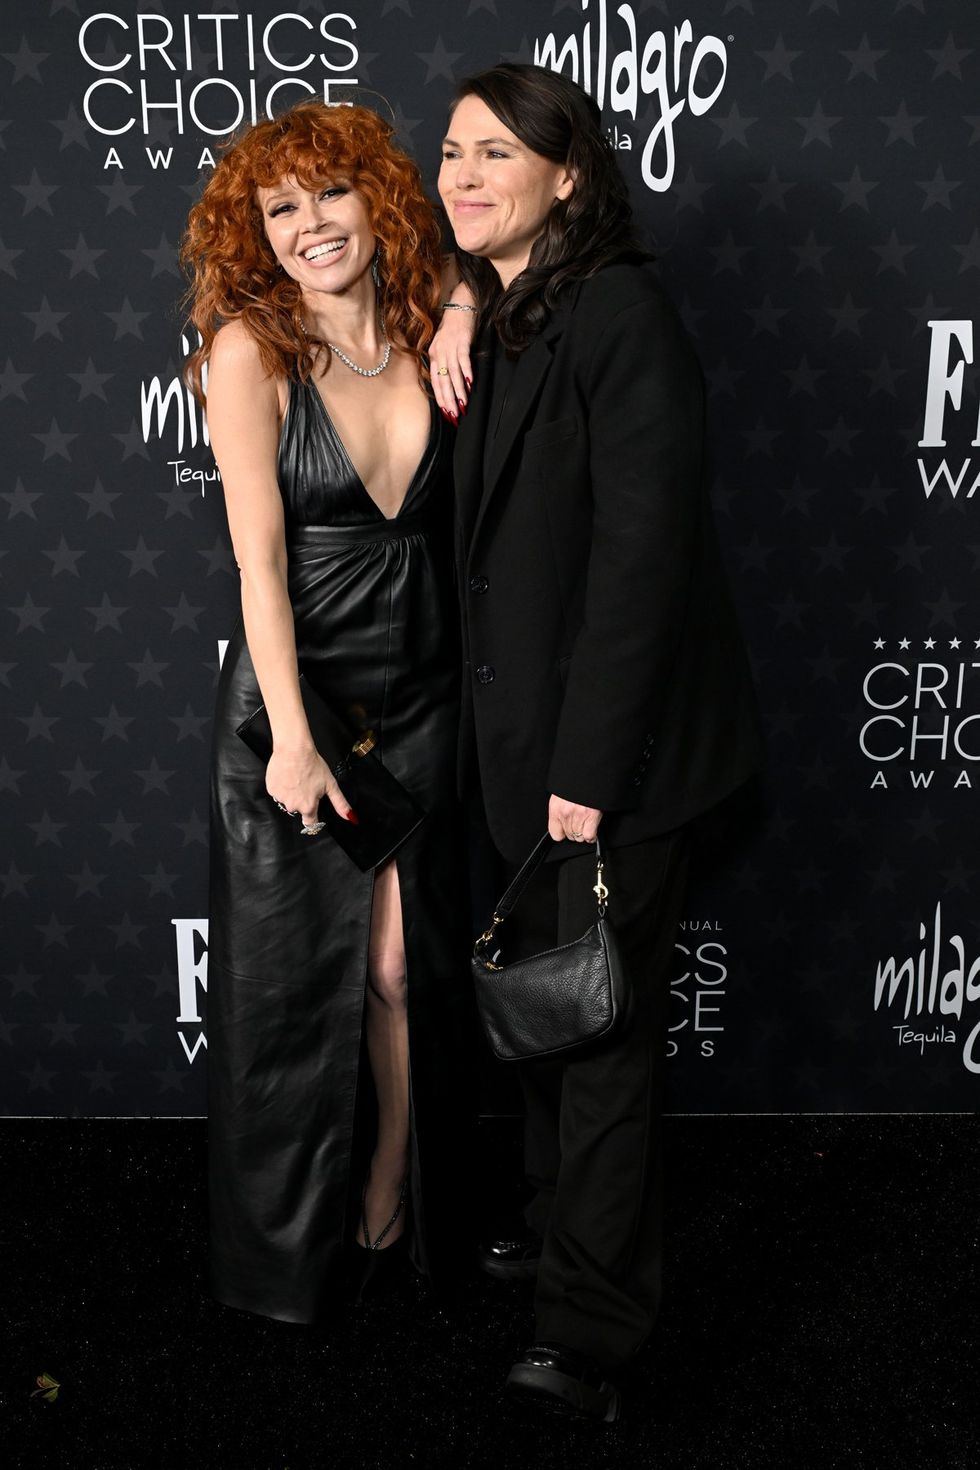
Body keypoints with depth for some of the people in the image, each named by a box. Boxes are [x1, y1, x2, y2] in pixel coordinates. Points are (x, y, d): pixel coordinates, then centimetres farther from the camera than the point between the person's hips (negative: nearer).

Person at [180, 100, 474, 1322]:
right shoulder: (250, 347, -7)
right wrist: (291, 737, -18)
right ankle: (291, 1249, 29)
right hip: (294, 691, -3)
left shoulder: (431, 341, 5)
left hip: (419, 696, 3)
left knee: (403, 965, 7)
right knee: (296, 968, 7)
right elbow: (259, 556, -13)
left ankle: (392, 1208, 30)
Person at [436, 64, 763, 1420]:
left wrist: (591, 766, -21)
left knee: (605, 1025, 3)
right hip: (527, 730, 8)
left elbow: (642, 552, -21)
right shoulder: (489, 323, 11)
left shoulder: (621, 317, -15)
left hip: (617, 744, -8)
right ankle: (560, 1226, 41)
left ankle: (594, 1327, 20)